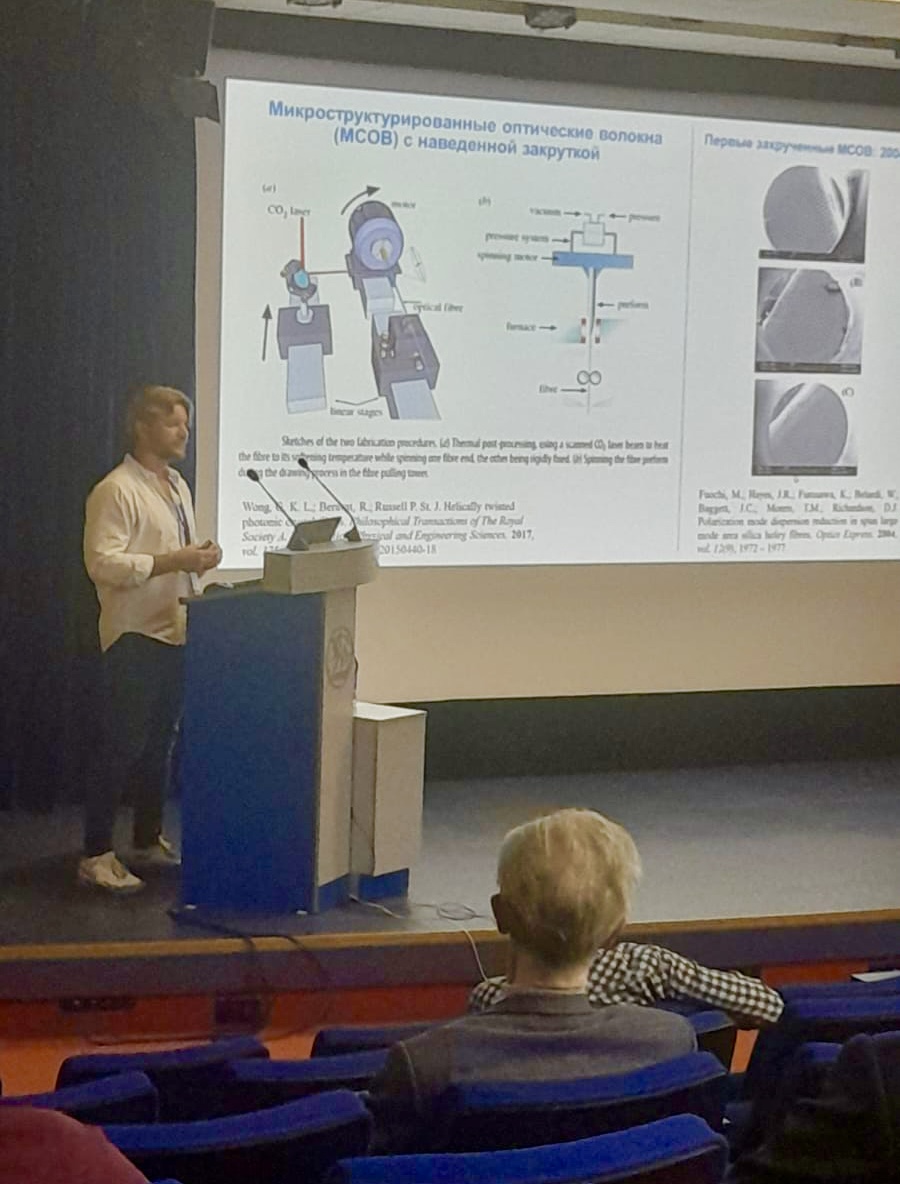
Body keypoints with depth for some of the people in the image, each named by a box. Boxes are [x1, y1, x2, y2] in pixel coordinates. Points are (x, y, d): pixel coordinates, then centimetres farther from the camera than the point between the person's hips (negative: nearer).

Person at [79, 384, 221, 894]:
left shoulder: (178, 487, 14)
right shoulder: (116, 491, -13)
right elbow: (103, 564, -22)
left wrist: (202, 557, 3)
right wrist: (173, 561, -24)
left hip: (176, 634, 9)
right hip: (136, 638, -9)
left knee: (161, 744, 16)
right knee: (123, 748, -6)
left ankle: (149, 840, 27)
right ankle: (97, 855, 0)